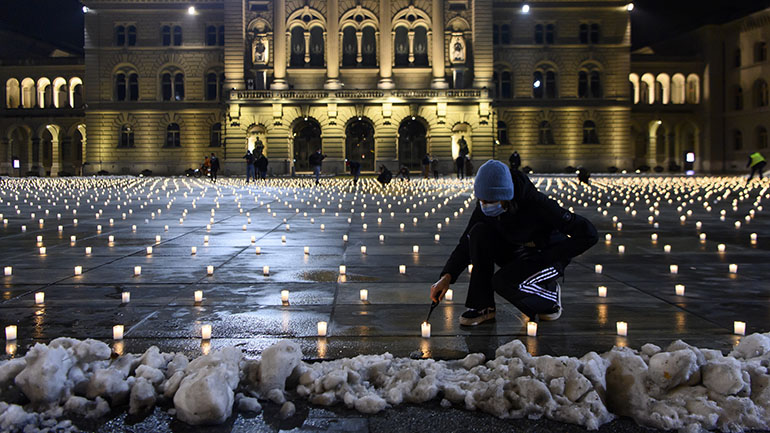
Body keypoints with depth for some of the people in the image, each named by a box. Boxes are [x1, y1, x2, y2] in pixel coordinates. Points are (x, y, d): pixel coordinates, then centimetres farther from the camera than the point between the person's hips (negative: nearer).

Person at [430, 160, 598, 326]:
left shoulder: (537, 205, -32)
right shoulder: (485, 208, -15)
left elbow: (588, 234, -29)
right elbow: (466, 243, -6)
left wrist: (546, 257, -23)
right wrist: (446, 276, -20)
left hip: (548, 257, -6)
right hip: (515, 253, 6)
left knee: (503, 282, -32)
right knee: (479, 232, -21)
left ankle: (550, 293, 0)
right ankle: (482, 306, -13)